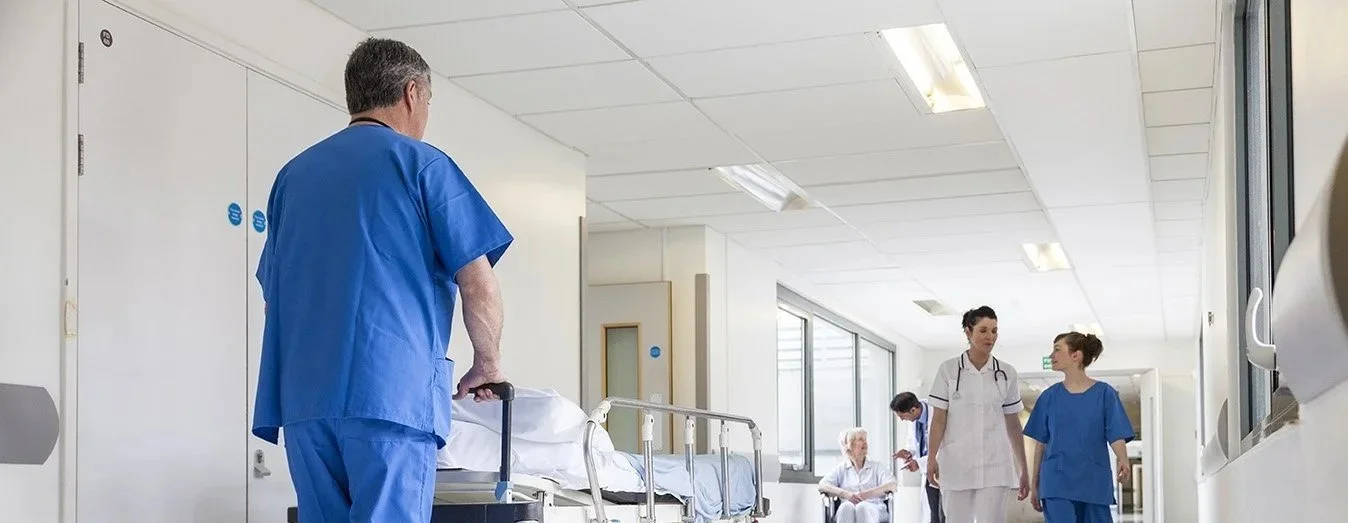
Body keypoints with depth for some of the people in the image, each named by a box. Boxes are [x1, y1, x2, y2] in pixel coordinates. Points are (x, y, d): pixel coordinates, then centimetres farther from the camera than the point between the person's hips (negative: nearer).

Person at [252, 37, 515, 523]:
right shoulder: (421, 163, 4)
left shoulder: (294, 173, 21)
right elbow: (478, 284, -2)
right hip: (391, 391, -5)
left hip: (303, 396, 6)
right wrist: (487, 364, 12)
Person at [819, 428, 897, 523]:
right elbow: (822, 486, 5)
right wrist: (846, 494, -14)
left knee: (862, 507, -38)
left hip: (874, 509, 0)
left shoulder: (877, 466, 21)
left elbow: (893, 485, 3)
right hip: (847, 511, 0)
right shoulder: (840, 469, 22)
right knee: (846, 507, -37)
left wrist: (869, 493, -14)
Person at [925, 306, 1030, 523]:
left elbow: (1013, 425, 10)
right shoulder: (948, 369, 1)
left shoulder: (1007, 373, 6)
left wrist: (1024, 470, 9)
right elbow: (938, 418, 0)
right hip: (956, 463, -1)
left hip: (994, 465, 1)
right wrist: (931, 457, -12)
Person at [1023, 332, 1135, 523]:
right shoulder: (1050, 396, 6)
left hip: (1094, 484, 0)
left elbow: (1117, 436, -4)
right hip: (1057, 486, 1)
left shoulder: (1104, 394, 0)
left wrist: (1123, 461, -26)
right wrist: (1035, 485, 10)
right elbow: (1041, 443, 10)